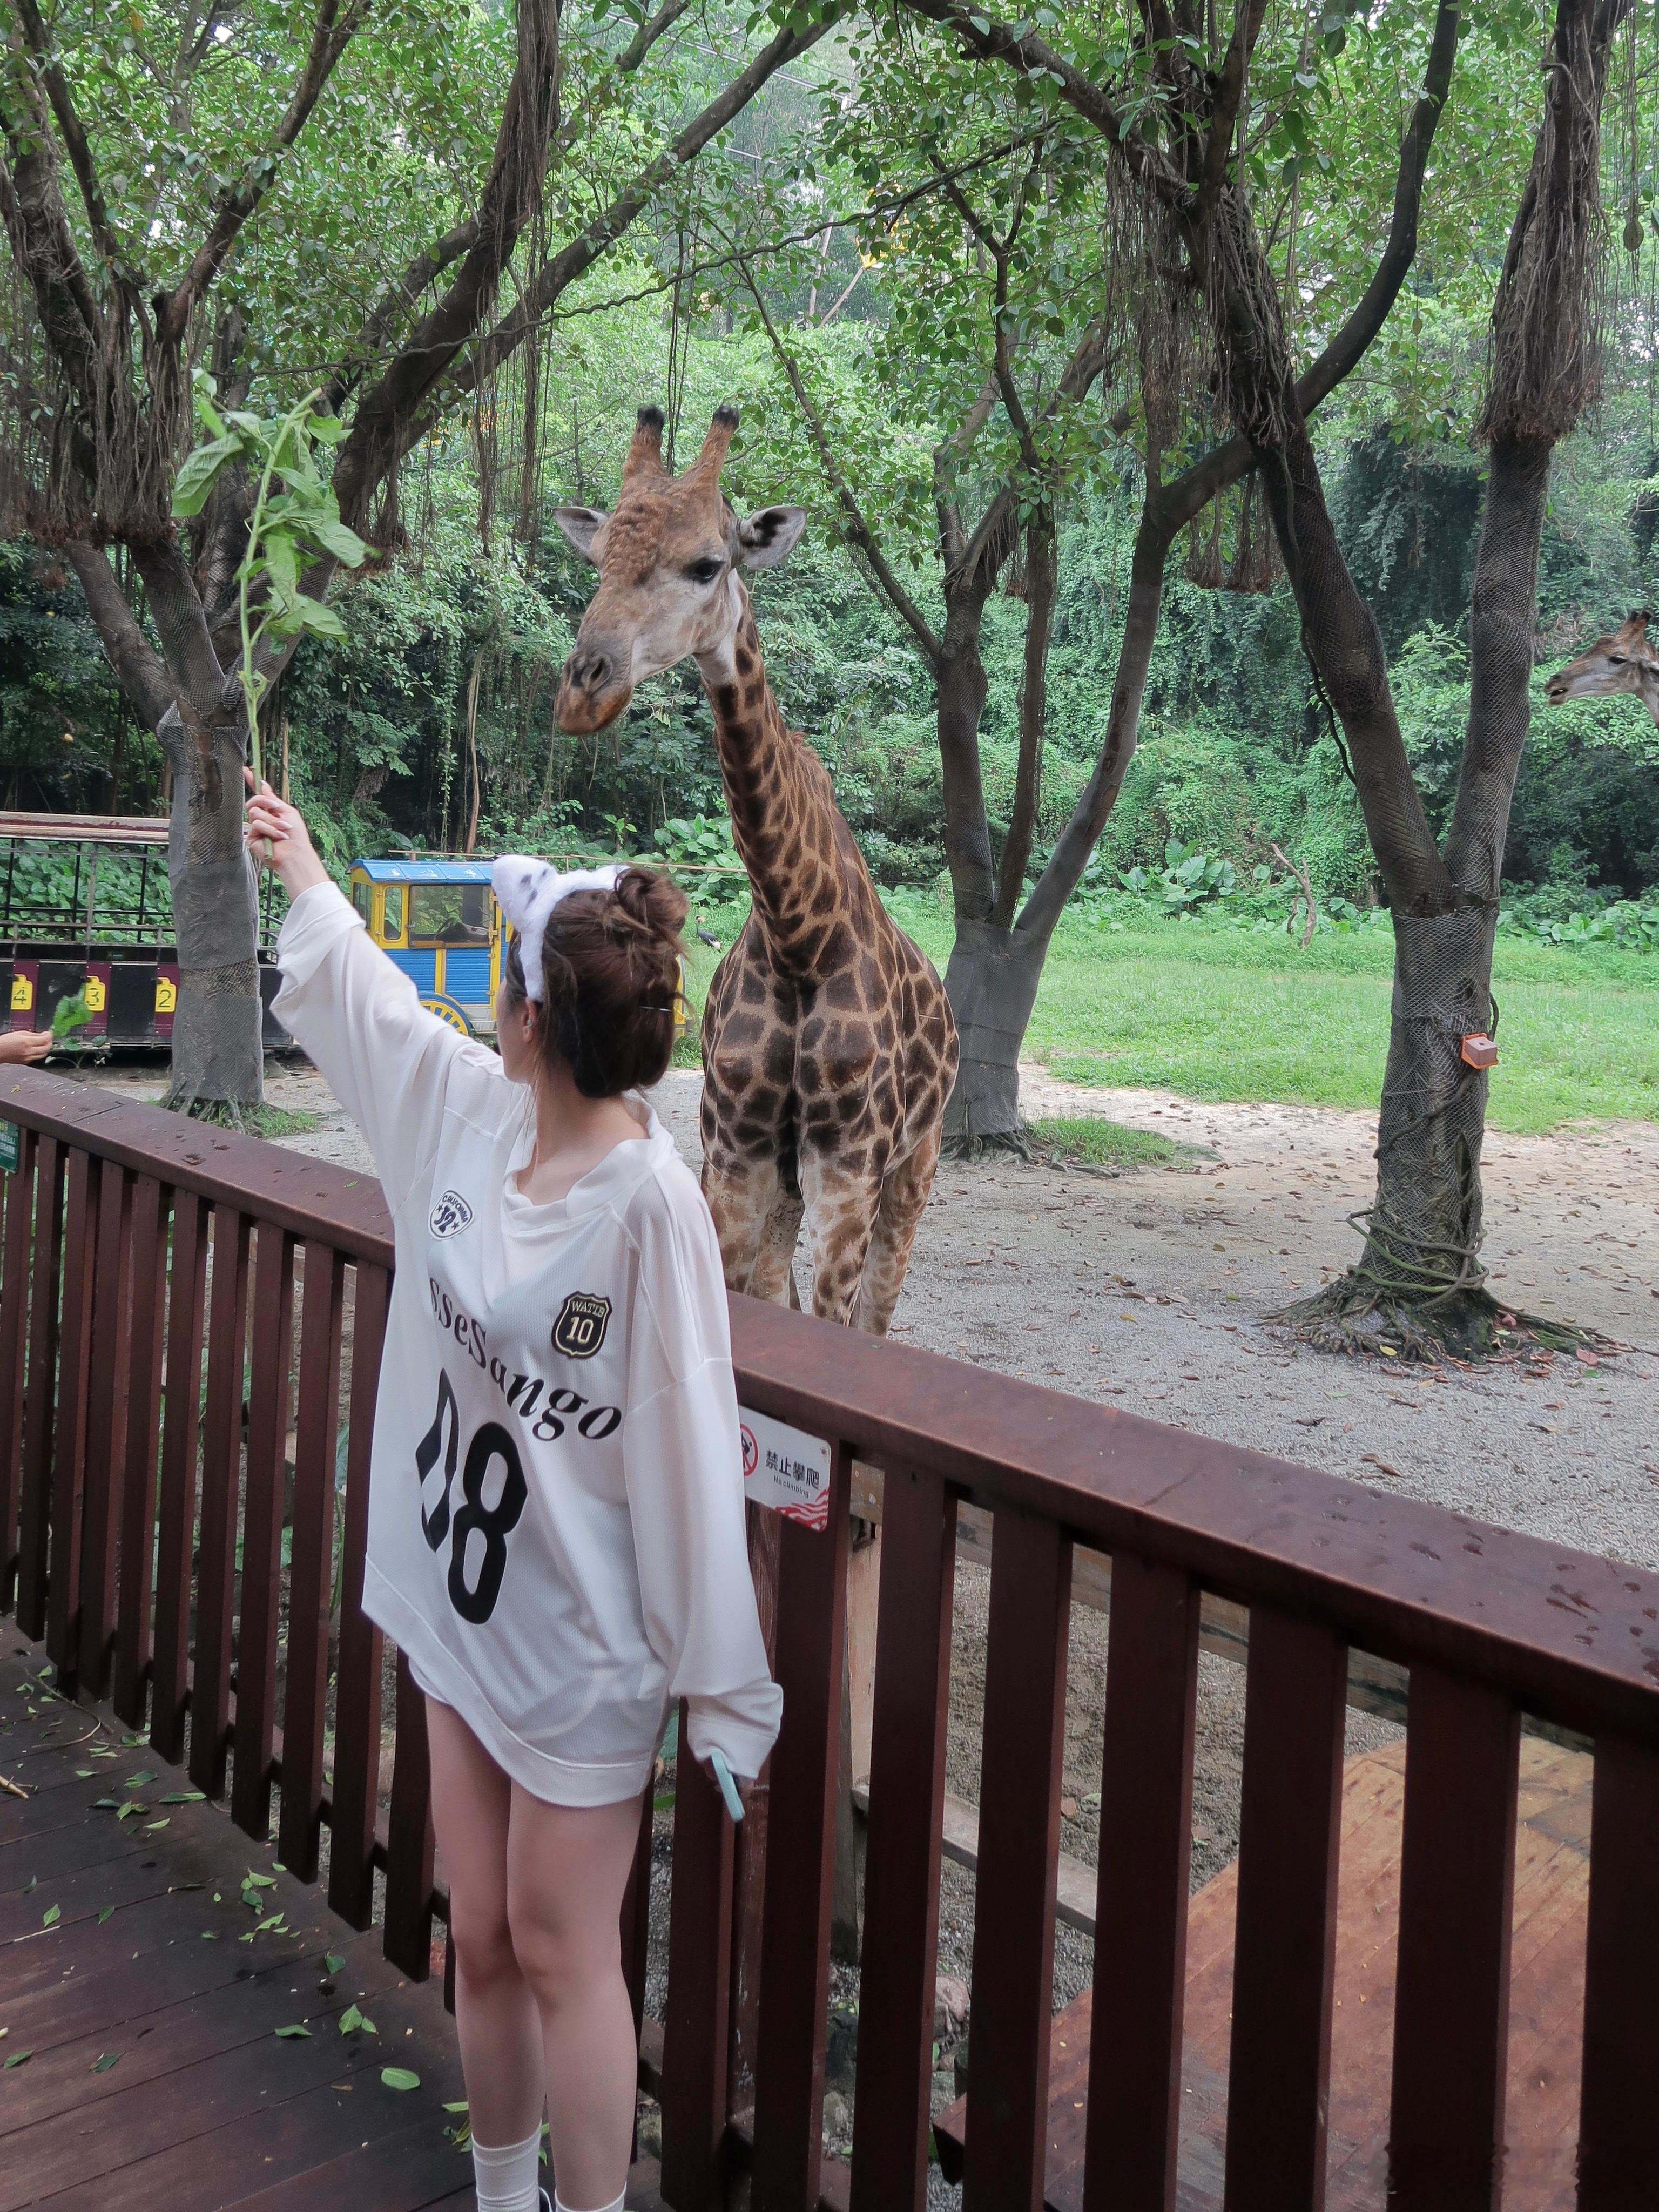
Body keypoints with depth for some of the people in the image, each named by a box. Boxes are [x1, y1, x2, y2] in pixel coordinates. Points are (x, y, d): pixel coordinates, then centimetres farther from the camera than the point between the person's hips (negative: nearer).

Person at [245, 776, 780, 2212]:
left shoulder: (650, 1199, -25)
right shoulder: (471, 1112, -3)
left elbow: (690, 1452, -22)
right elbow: (356, 994, 19)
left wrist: (723, 1683, -16)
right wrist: (303, 870, 34)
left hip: (583, 1642, -7)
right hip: (465, 1607, 7)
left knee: (561, 1955, 8)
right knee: (482, 1944, 21)